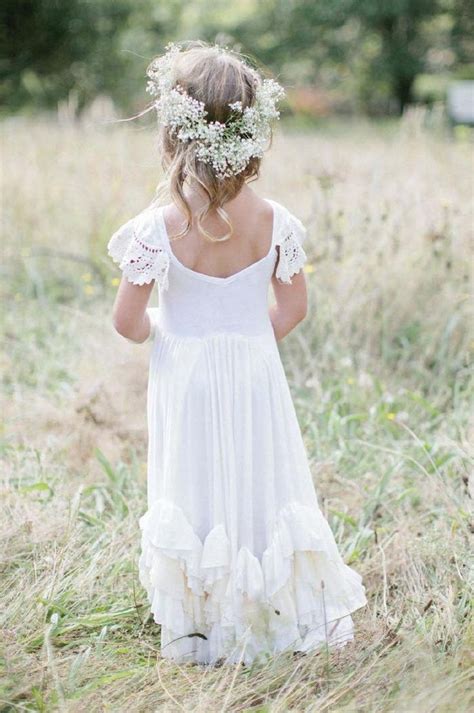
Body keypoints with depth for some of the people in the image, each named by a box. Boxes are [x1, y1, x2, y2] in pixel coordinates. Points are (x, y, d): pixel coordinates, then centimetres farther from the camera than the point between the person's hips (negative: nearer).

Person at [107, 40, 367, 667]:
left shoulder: (160, 227, -19)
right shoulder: (275, 221, -10)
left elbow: (128, 321, -14)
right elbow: (293, 306, 0)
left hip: (185, 380, -2)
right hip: (255, 376, 2)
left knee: (197, 496, 11)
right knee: (262, 491, 15)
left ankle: (201, 626, 21)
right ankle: (287, 616, 27)